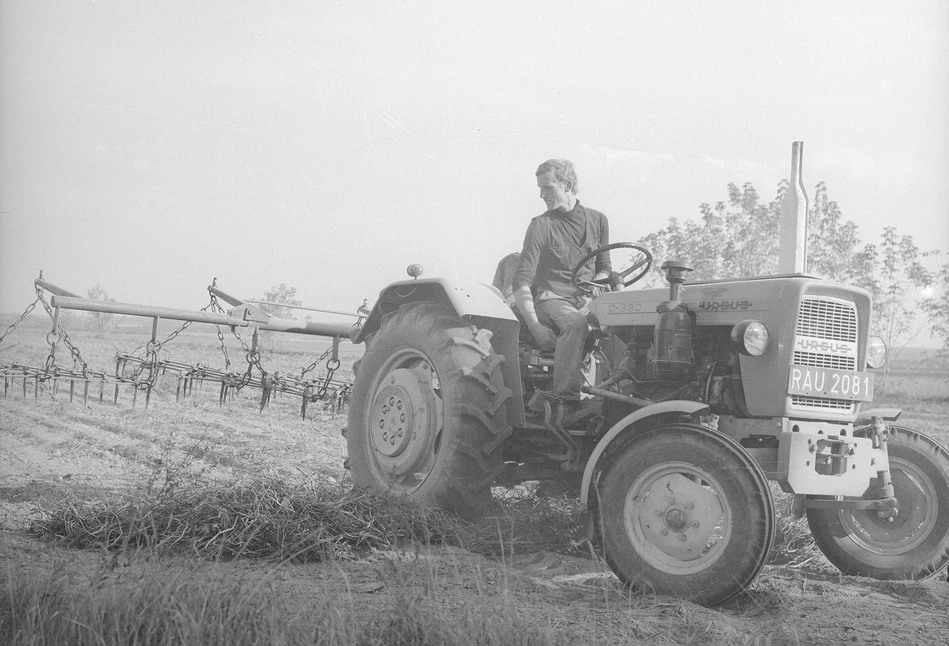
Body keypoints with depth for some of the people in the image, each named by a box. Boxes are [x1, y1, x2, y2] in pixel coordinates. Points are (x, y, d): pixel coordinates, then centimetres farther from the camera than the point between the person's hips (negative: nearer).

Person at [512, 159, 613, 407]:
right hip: (552, 300, -4)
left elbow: (604, 268, 22)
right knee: (576, 322, -37)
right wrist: (535, 325, -19)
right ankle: (564, 398, -39)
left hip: (586, 300, 4)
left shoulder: (597, 221, 11)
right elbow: (521, 282, -8)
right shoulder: (541, 226, -2)